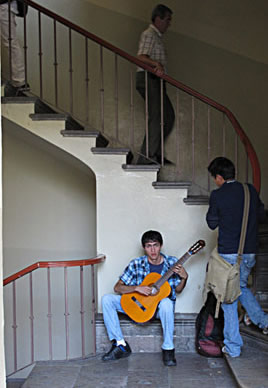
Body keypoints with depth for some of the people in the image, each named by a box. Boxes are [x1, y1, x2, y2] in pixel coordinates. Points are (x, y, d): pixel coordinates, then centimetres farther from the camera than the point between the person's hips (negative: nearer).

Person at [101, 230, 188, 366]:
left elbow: (177, 290, 5)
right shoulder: (136, 264, -7)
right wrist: (137, 288, -23)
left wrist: (184, 278, -16)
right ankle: (121, 345, -12)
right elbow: (117, 287, -7)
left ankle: (168, 349, -21)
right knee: (107, 299, -16)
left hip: (160, 307, -2)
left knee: (166, 302, -40)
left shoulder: (172, 263, -6)